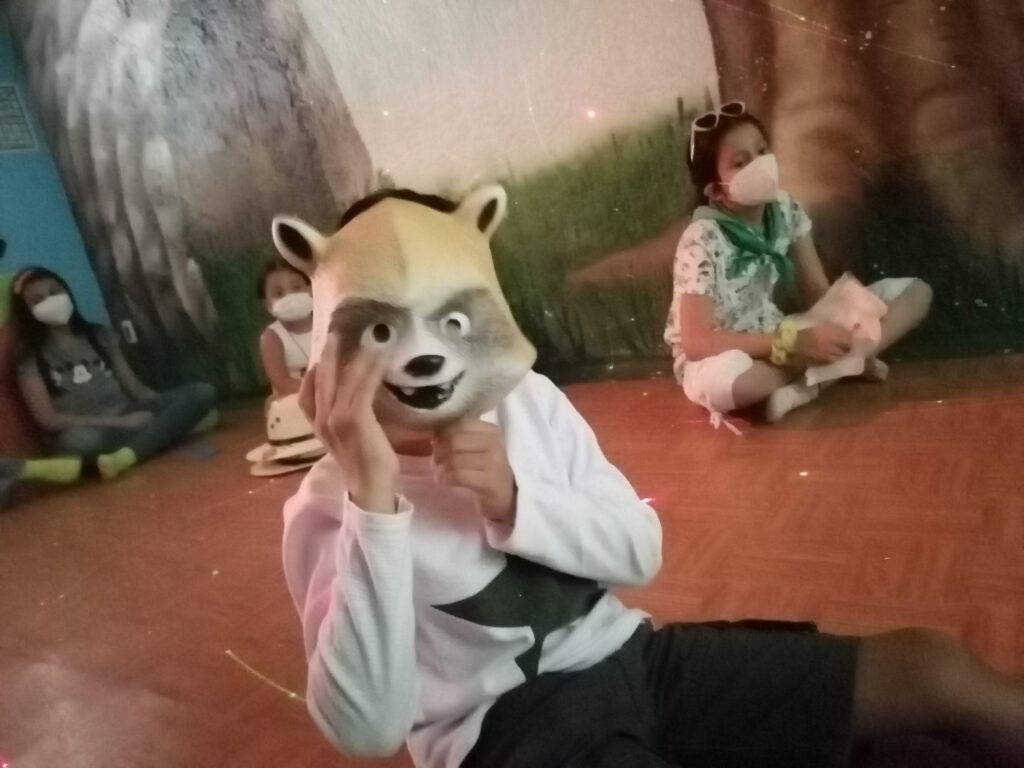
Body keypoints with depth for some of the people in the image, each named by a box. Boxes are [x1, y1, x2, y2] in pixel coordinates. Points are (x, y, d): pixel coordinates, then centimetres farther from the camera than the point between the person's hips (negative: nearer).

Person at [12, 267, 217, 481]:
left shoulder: (99, 335, 16)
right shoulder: (31, 357, 3)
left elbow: (135, 387, 13)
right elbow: (48, 419, -6)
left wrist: (177, 409, -4)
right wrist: (119, 421, -14)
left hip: (129, 418, 6)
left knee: (202, 392, -19)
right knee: (78, 439, -43)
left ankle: (124, 457, -35)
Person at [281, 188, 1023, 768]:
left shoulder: (528, 400, 0)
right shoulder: (330, 506, -11)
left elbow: (641, 552, 0)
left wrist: (514, 499, -17)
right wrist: (374, 501, -31)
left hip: (631, 656, 5)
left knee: (933, 669, -5)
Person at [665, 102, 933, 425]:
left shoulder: (785, 210, -6)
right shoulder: (702, 241, -22)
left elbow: (816, 292, -1)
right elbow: (696, 341, -30)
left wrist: (837, 326, -24)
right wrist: (796, 343, -32)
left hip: (776, 338, 6)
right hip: (722, 356, -6)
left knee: (914, 291, -1)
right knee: (725, 378, -46)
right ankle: (844, 361, -18)